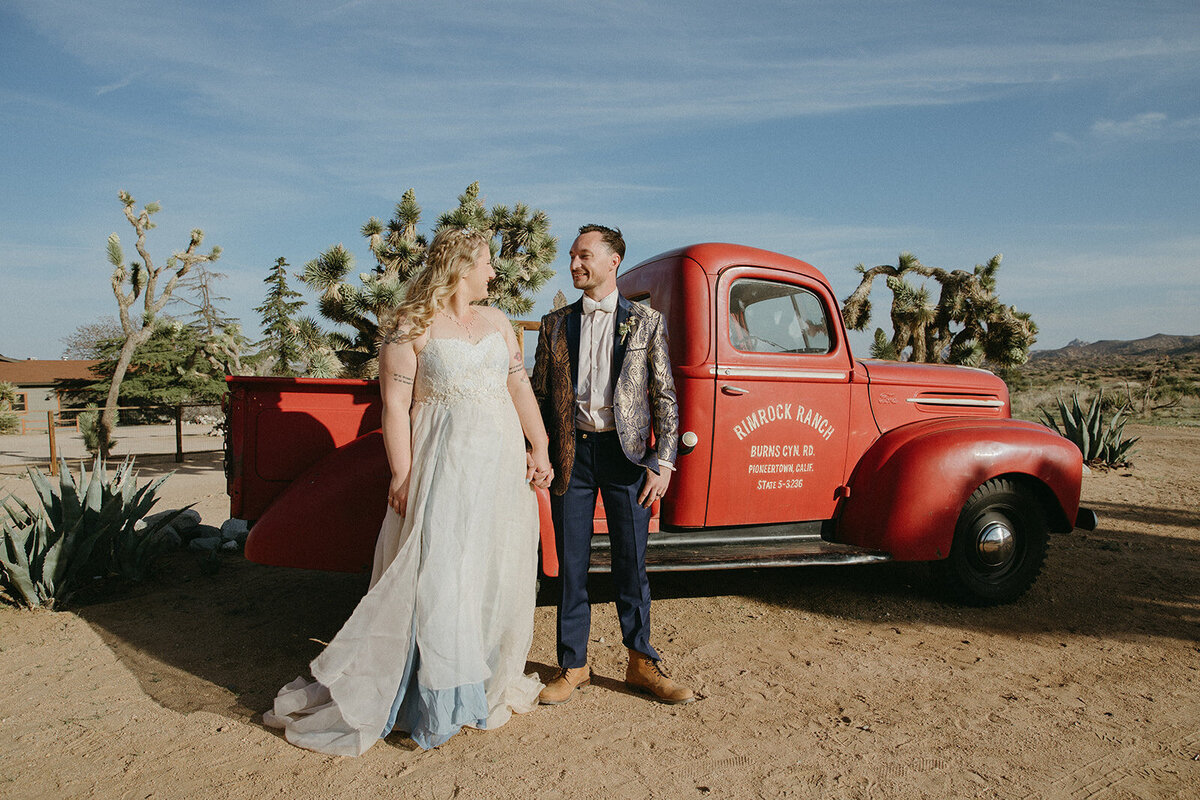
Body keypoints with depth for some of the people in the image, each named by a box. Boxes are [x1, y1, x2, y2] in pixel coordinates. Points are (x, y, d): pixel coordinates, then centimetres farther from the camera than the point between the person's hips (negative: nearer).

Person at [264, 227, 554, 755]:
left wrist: (540, 448, 5)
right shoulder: (411, 329, -6)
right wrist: (402, 475, -15)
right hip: (443, 466, -6)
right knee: (437, 575, -3)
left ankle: (491, 680, 29)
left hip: (501, 464, 7)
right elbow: (395, 405, -10)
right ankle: (433, 696, 12)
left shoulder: (496, 321, 12)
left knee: (498, 571, 12)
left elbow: (519, 387, 10)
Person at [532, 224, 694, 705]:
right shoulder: (555, 324, 10)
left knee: (631, 563, 7)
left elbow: (664, 395, 2)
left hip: (625, 451, -1)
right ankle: (573, 666, 22)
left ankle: (642, 663, 23)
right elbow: (539, 394, 11)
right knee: (571, 565, 8)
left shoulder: (646, 322, 4)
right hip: (570, 453, 2)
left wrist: (662, 461, -5)